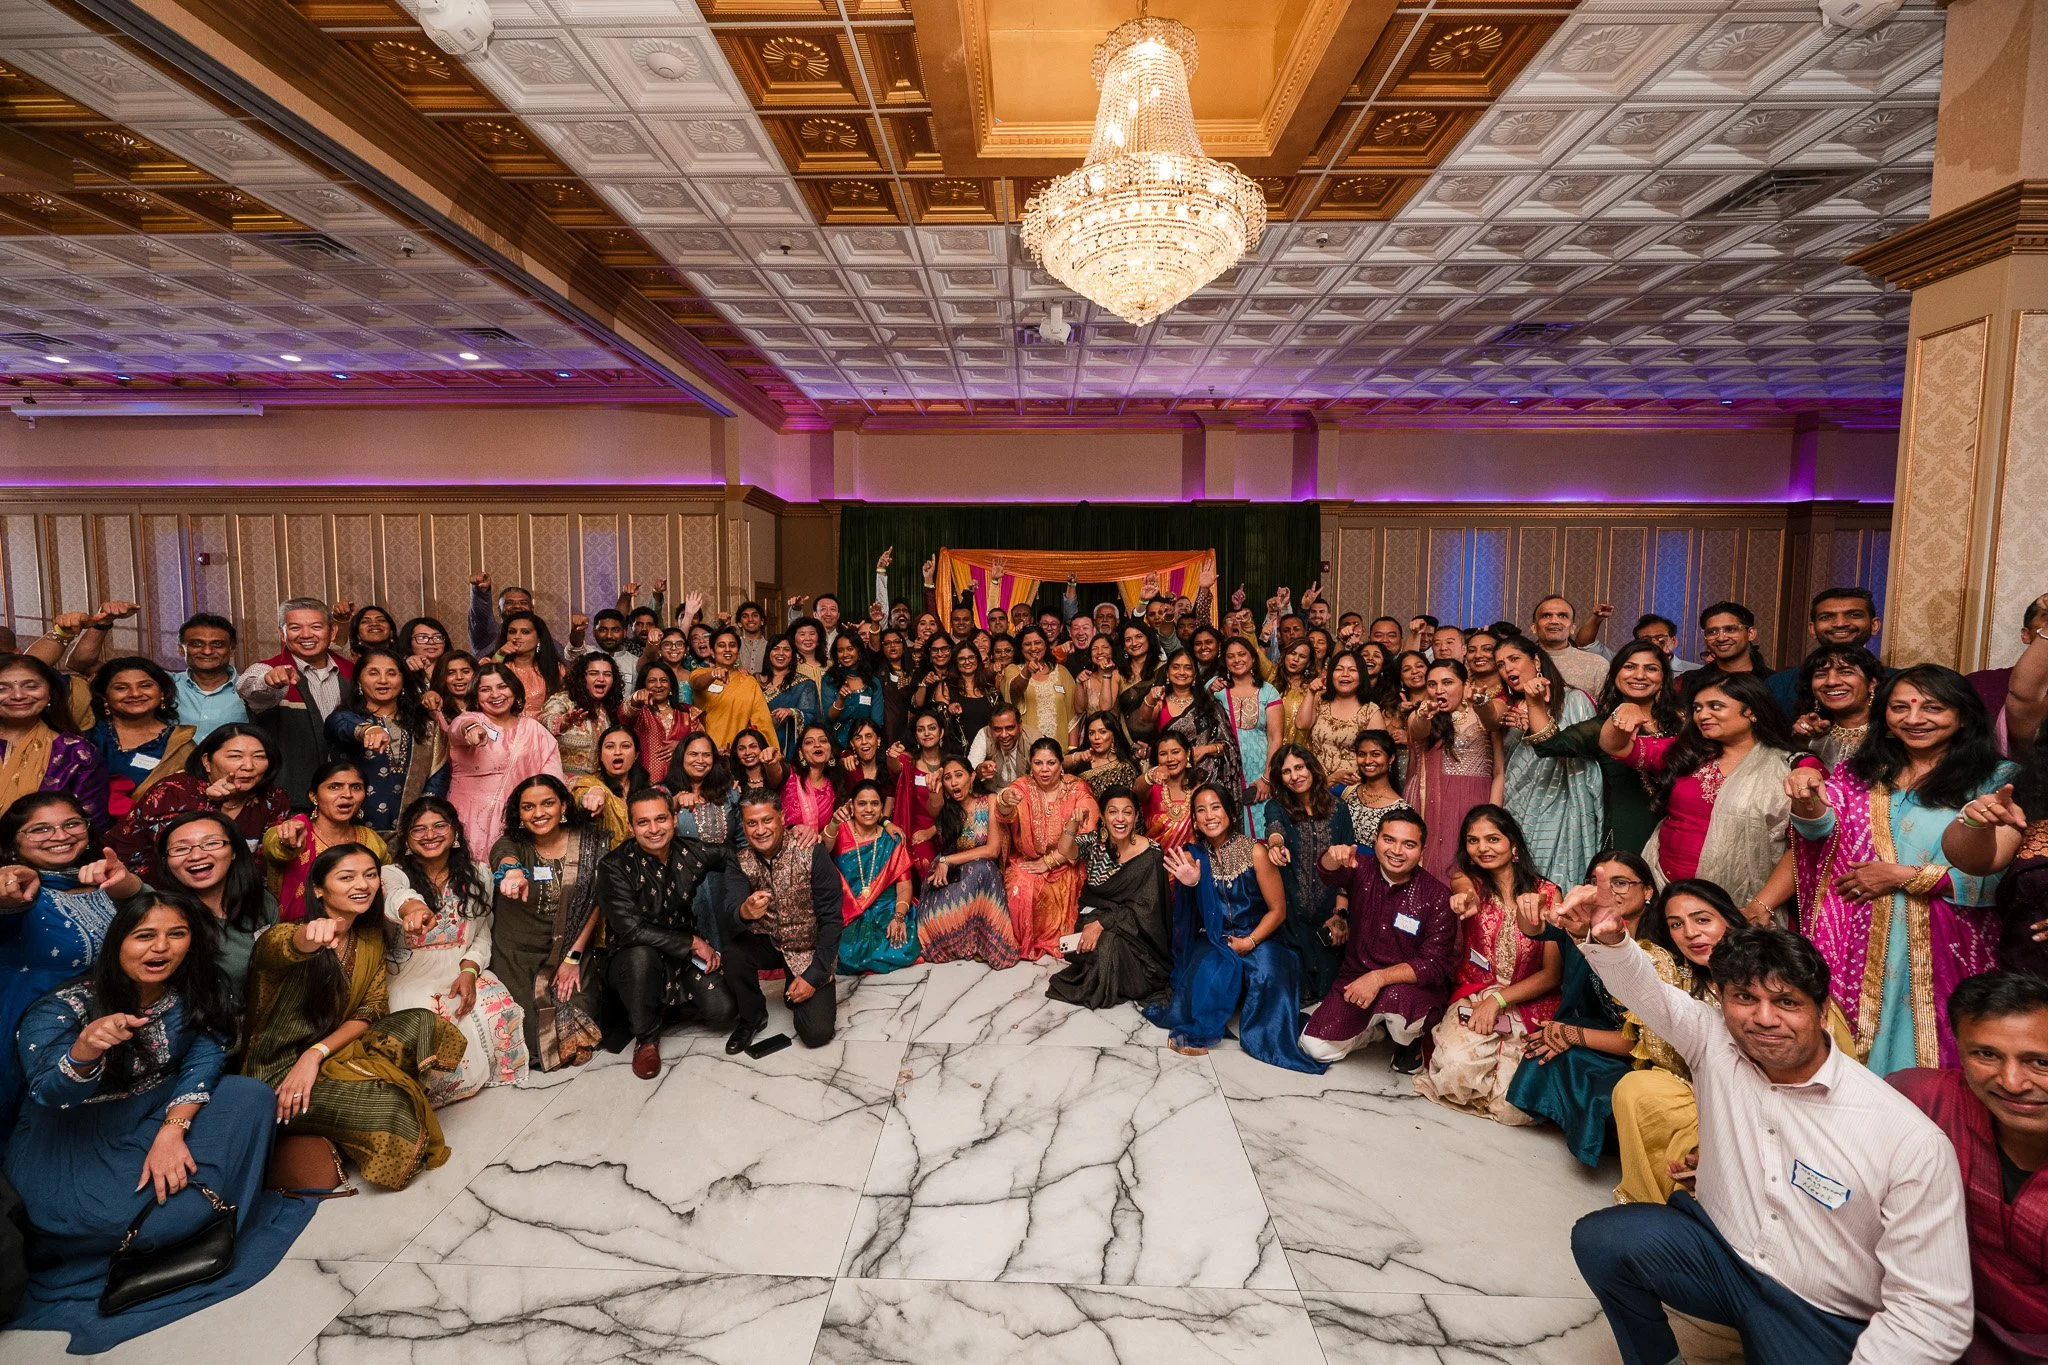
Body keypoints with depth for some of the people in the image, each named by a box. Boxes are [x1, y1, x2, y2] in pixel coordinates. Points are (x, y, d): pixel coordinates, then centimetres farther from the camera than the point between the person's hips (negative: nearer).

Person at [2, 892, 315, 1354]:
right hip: (70, 1133, -4)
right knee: (126, 1215, -31)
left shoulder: (200, 990, -10)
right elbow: (49, 1096, -26)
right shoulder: (64, 1005, -20)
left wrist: (173, 1128, -29)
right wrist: (86, 1048, -48)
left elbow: (206, 1058, -14)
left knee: (252, 1097, -22)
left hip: (155, 1110, 4)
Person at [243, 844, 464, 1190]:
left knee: (421, 1023, -19)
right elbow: (282, 949, -41)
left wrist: (317, 1053, -19)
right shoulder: (287, 936, -15)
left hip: (334, 1052, 5)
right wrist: (309, 936, -66)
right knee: (386, 1107, -28)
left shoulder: (371, 939, 4)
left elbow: (371, 1012, -1)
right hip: (275, 1070, -5)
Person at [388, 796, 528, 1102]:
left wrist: (469, 972, -12)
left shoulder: (476, 876, 8)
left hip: (463, 971, 3)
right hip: (411, 977, -3)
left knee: (501, 1008, -25)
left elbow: (482, 935, 8)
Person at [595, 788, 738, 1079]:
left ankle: (664, 1007, 16)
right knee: (641, 956, -38)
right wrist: (692, 942, -20)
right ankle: (646, 1036, -11)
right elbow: (631, 929, -24)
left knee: (723, 1012, -14)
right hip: (633, 958, -3)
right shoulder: (615, 867, -17)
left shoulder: (692, 853, -6)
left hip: (687, 956, 4)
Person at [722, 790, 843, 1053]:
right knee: (733, 954, -30)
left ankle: (796, 992, 20)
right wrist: (744, 912, -47)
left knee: (818, 1032, -16)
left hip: (810, 948, -2)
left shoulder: (812, 853, -18)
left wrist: (815, 975, -18)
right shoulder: (741, 861, -7)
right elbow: (730, 912, -23)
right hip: (768, 942, 3)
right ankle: (752, 1016, 1)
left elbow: (831, 918, -15)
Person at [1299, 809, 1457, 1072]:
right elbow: (1327, 873, -30)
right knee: (1316, 1047, -8)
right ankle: (1382, 1025, 19)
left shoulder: (1437, 896, -13)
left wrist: (1379, 978, -30)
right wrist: (1333, 857, -56)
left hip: (1414, 985, -3)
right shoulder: (1361, 869, -7)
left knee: (1396, 997, -38)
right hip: (1356, 977, 3)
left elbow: (1435, 964, -17)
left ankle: (1408, 1039, 0)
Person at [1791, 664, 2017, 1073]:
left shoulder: (1996, 780, 0)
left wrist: (1903, 876, -11)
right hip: (1858, 948, 2)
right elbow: (1821, 828, -8)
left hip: (1943, 950, -2)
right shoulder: (1860, 773, 9)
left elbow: (1999, 878, -8)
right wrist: (1807, 798, -28)